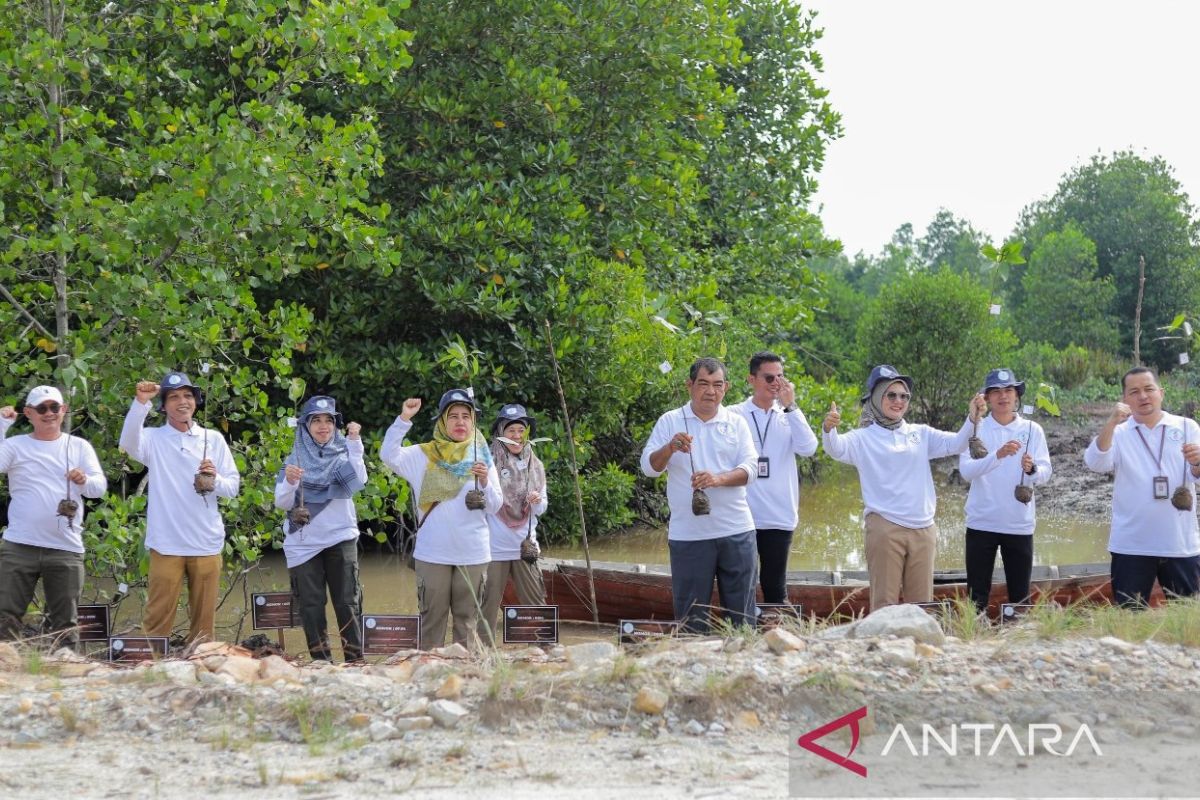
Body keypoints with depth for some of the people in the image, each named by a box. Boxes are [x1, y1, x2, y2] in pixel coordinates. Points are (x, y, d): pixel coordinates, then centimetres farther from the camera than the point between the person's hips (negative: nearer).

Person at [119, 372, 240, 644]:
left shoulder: (213, 439, 9)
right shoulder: (154, 438, 2)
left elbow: (233, 487, 7)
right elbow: (128, 444, -21)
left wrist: (215, 479, -15)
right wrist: (140, 403, -33)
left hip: (207, 544, 2)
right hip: (166, 544, -2)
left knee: (204, 619, 8)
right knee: (158, 617, -2)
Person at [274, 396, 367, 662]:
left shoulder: (344, 454, 4)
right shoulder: (295, 458, 6)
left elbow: (358, 481, -16)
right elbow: (282, 503, -2)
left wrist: (354, 442, -21)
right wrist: (289, 481, -22)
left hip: (340, 538, -1)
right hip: (303, 543, 1)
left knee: (347, 603, -3)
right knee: (311, 606, 4)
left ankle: (355, 660, 0)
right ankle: (321, 662, 10)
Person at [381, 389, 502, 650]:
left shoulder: (481, 458, 8)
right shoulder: (424, 456, 2)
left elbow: (495, 507, 3)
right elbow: (389, 455, -15)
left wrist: (485, 482, -15)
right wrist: (404, 419, -23)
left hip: (473, 554, 2)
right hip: (433, 553, -2)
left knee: (467, 620, 8)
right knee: (432, 619, 3)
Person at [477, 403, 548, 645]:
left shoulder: (534, 466, 8)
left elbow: (541, 509, 12)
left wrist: (538, 502, -11)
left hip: (524, 546, 4)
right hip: (495, 548, -4)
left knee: (536, 603, 4)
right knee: (489, 605, 1)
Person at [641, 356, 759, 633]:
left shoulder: (737, 423, 8)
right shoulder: (670, 421, 3)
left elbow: (751, 467, 0)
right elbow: (649, 466, -2)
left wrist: (719, 479, -20)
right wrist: (669, 449, -24)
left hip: (736, 530, 2)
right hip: (688, 534, -2)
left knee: (740, 609, 7)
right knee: (690, 613, 2)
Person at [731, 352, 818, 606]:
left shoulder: (789, 417, 7)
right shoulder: (734, 415, 0)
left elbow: (808, 448, -10)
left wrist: (790, 406, -14)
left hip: (779, 518, 2)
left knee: (775, 587, 9)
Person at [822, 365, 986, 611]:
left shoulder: (920, 434, 14)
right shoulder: (864, 438, 3)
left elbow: (956, 444, 4)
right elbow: (836, 449, -14)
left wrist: (973, 419, -15)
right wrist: (828, 429, -37)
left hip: (923, 528, 4)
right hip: (884, 527, -4)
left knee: (921, 604, 9)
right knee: (885, 603, -4)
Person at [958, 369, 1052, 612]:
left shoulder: (1032, 430, 3)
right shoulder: (976, 429, 0)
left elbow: (1045, 473, -2)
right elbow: (966, 471, -14)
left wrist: (1032, 469, -25)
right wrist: (998, 455, -29)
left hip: (1020, 525, 1)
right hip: (981, 524, -1)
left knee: (1020, 594, 6)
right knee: (977, 595, 0)